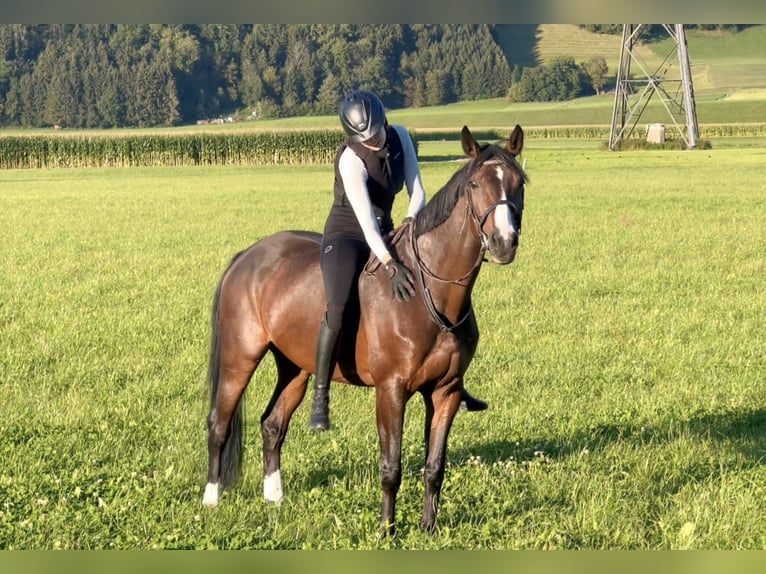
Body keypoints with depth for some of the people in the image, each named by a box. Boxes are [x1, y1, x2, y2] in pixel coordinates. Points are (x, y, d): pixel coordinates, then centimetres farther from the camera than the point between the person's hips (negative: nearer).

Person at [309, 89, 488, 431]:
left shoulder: (400, 137, -5)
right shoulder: (350, 160, -24)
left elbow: (417, 191, -2)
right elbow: (365, 217, -33)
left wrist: (410, 221, -23)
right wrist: (390, 265, -41)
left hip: (385, 233, 7)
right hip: (347, 235, -7)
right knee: (338, 309, -29)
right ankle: (320, 398, -21)